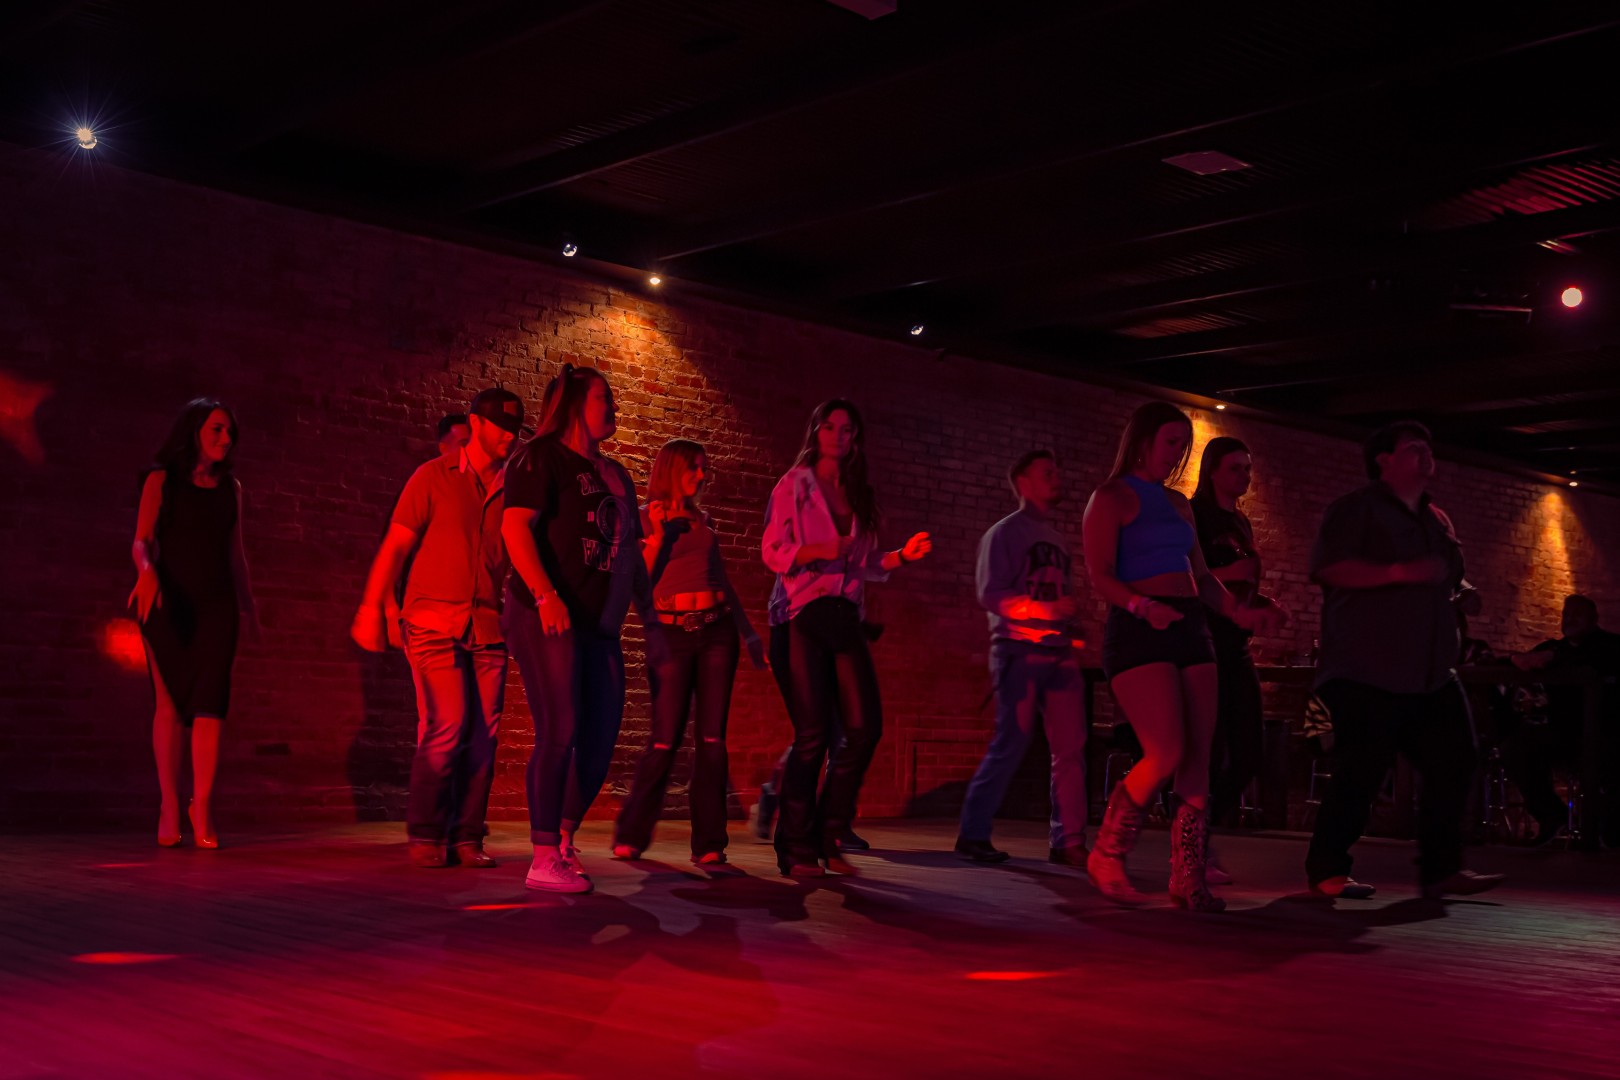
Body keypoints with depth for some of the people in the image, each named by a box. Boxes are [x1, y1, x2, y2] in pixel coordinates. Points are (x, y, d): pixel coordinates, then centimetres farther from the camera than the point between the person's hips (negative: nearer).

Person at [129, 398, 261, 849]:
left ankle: (202, 806, -9)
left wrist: (250, 608, 16)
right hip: (167, 603, -2)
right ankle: (169, 806, 5)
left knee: (209, 703, -8)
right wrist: (147, 572, -27)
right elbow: (141, 540, -6)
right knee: (170, 703, -2)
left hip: (216, 604, 2)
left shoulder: (230, 487, 13)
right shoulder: (162, 479, 2)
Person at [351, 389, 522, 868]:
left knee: (483, 734, 0)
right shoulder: (435, 477, 3)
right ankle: (426, 836, 1)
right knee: (446, 727, -12)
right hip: (434, 622, -4)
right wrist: (372, 608, -3)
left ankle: (466, 837, 10)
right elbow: (396, 544, 2)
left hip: (489, 627, 4)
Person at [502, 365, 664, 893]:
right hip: (547, 617, -8)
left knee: (601, 739, 6)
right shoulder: (542, 457, -2)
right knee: (561, 732, -12)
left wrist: (651, 620, 19)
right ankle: (544, 860, -6)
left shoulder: (615, 475, 21)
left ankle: (564, 843, 18)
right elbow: (515, 526, -14)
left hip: (600, 624, 8)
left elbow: (632, 553, 23)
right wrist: (544, 594, -26)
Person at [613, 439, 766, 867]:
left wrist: (749, 633, 20)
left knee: (712, 738, 0)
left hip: (717, 629, 5)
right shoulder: (646, 518, 3)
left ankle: (709, 844, 3)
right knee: (665, 739, -6)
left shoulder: (702, 521, 19)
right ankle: (630, 836, 11)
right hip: (673, 633, -5)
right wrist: (658, 533, -14)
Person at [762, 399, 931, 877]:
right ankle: (797, 850, 2)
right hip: (803, 616, -5)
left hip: (846, 617, 5)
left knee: (865, 726, -6)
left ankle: (827, 838, 8)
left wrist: (903, 555, 1)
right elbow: (772, 551, -3)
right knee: (813, 734, -9)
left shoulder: (860, 495, 20)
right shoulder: (794, 485, 6)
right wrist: (821, 550, -18)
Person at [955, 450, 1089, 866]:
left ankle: (1068, 841, 3)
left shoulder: (1058, 540, 21)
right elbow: (990, 594, -10)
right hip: (1019, 649, -6)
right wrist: (1044, 610, -19)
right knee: (1011, 743, -7)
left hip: (1060, 652, 7)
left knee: (1071, 747, 0)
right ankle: (973, 832, 4)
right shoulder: (1004, 533, 0)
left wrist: (1075, 630, 4)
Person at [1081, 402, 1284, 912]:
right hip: (1138, 631, -7)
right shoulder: (1111, 498, 0)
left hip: (1189, 628, 7)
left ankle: (1189, 879, 4)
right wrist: (1141, 605, -28)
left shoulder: (1178, 504, 22)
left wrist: (1241, 612, 10)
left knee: (1199, 759, -1)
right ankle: (1107, 855, 1)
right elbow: (1100, 575, -10)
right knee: (1167, 755, -17)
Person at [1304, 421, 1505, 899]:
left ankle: (1441, 869, 12)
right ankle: (1326, 870, 2)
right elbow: (1328, 568, -16)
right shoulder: (1356, 509, -2)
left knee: (1453, 762, 4)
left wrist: (1455, 587, 11)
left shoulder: (1436, 519, 21)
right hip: (1369, 673, -8)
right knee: (1360, 772, -9)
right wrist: (1400, 573, -21)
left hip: (1431, 672, 8)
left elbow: (1450, 578, 34)